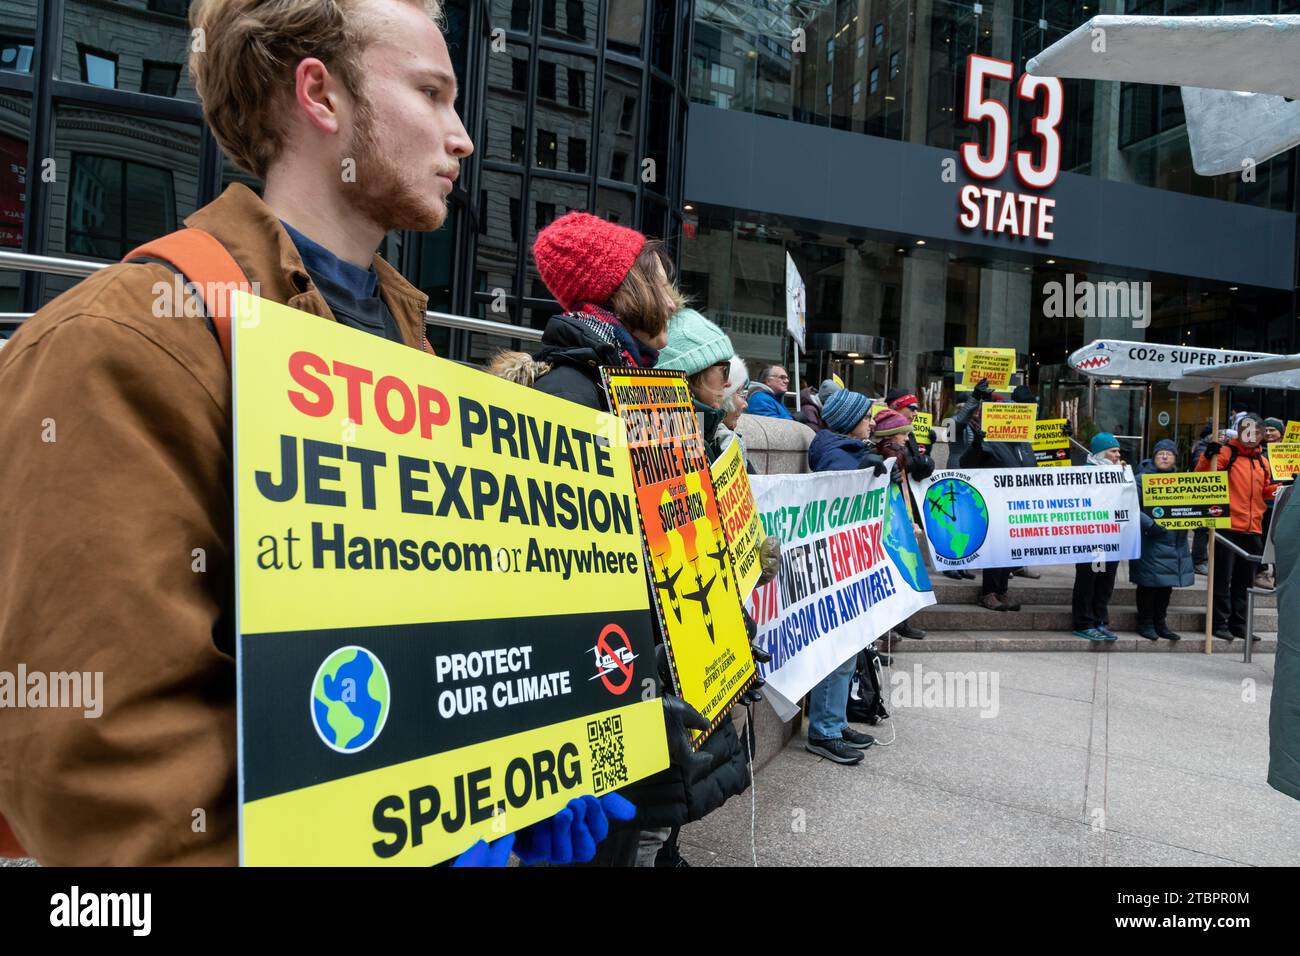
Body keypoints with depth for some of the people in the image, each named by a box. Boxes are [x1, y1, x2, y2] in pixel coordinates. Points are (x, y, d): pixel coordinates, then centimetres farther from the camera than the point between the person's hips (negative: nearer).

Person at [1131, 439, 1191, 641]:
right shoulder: (1143, 478, -7)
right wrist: (1150, 524, -23)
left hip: (1174, 542, 6)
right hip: (1150, 541, -6)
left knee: (1167, 585, 11)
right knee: (1148, 583, 1)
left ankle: (1160, 623, 23)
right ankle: (1145, 623, 12)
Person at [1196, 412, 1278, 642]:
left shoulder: (1262, 462, 15)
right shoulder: (1226, 452, -3)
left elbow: (1267, 492, 26)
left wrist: (1280, 485, 6)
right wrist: (1208, 456, -29)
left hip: (1253, 530, 7)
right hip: (1227, 527, -6)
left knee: (1244, 580, 13)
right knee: (1222, 578, -2)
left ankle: (1239, 624, 21)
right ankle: (1220, 623, 4)